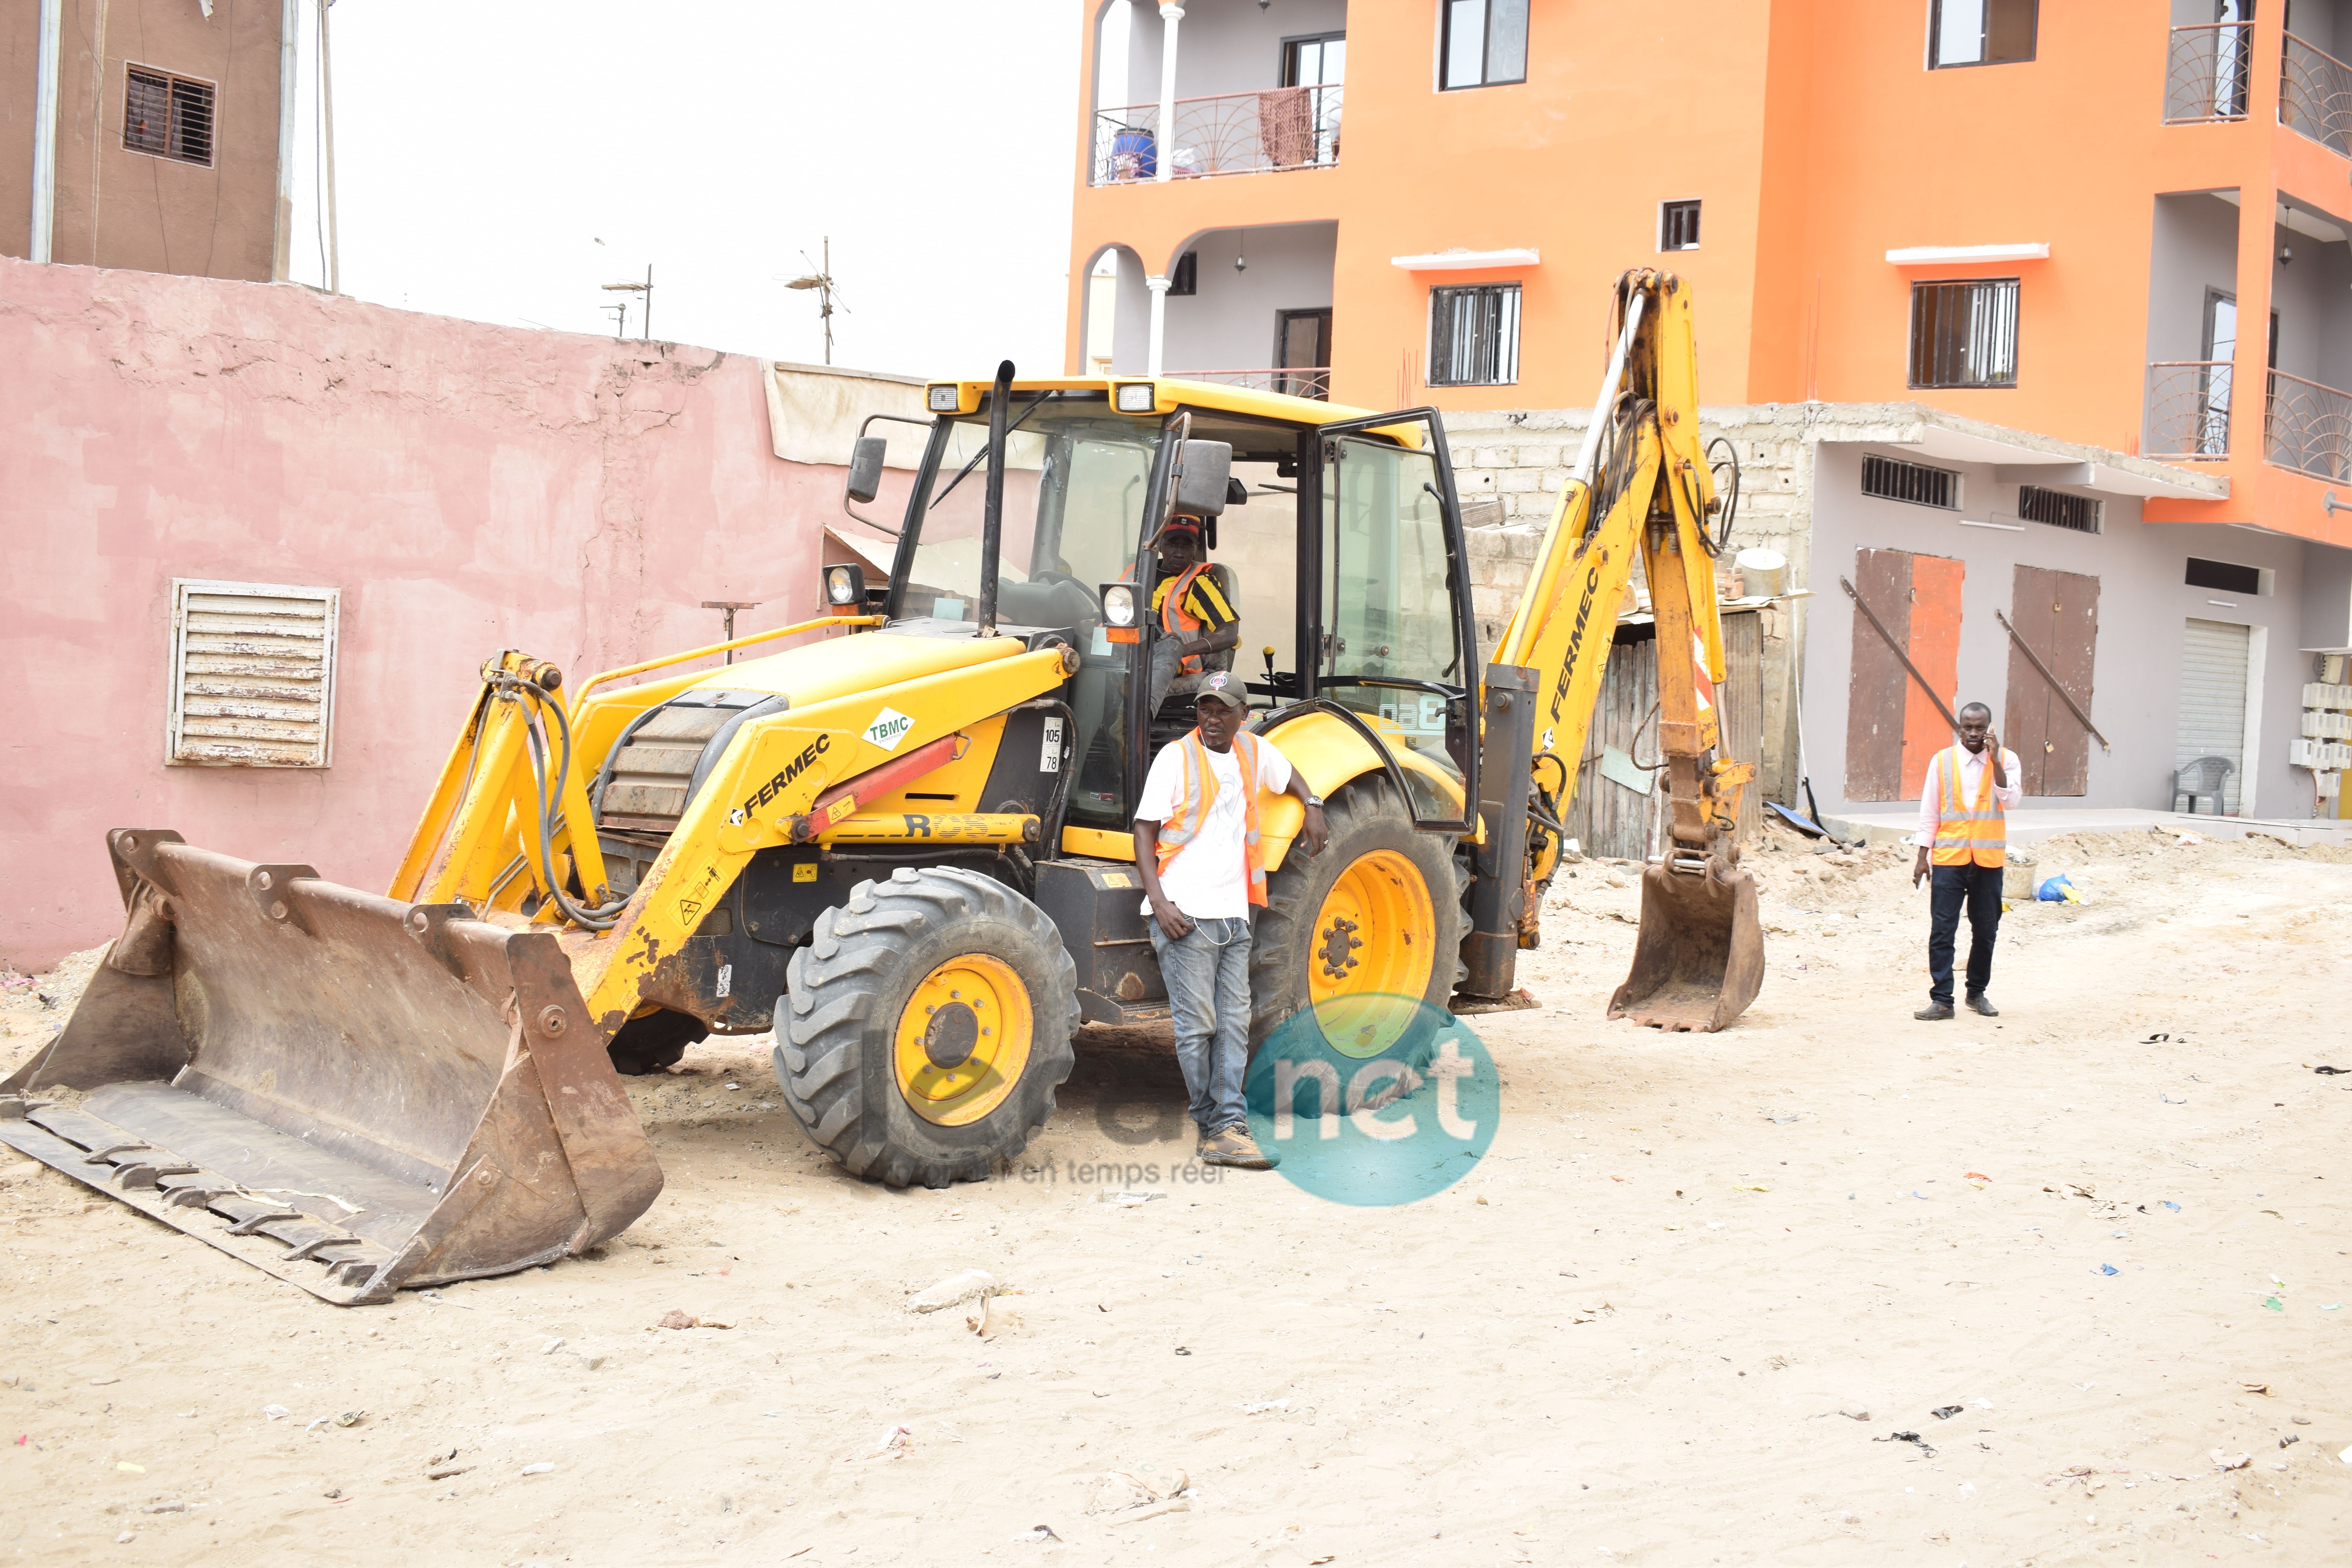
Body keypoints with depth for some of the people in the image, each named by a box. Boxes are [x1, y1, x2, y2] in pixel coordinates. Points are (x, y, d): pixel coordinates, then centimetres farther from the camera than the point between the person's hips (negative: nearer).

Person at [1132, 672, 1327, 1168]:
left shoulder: (1254, 752, 13)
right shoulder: (1176, 757, -2)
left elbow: (1288, 774, 36)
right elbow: (1144, 830, -5)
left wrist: (1313, 807, 16)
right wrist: (1159, 900, -15)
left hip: (1234, 916, 5)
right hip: (1186, 916, -5)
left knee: (1234, 1024, 0)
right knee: (1197, 1026, -4)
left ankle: (1230, 1126, -2)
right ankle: (1212, 1123, 6)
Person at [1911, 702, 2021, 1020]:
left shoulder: (2006, 760, 3)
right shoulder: (1942, 761, 3)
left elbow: (2010, 801, -12)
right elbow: (1929, 812, 5)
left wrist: (1995, 761, -18)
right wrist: (1922, 856, 1)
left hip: (1988, 859, 1)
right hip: (1949, 857, -1)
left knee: (1985, 930, 9)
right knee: (1942, 930, -5)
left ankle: (1977, 993, 24)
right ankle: (1941, 1000, -4)